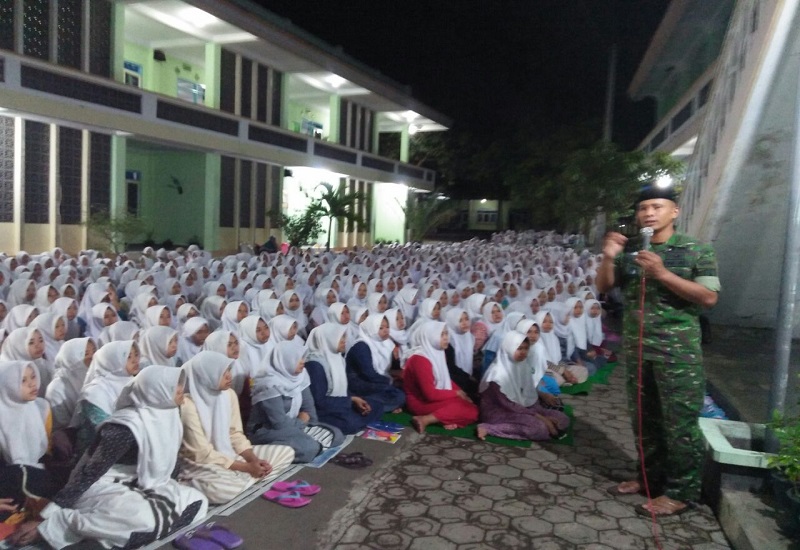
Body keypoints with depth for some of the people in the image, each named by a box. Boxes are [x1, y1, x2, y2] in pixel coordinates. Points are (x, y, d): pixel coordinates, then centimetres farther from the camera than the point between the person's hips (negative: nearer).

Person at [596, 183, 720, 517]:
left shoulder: (696, 251, -2)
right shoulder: (630, 252, 9)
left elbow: (709, 297, -11)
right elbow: (603, 288, 5)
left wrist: (663, 274, -20)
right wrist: (608, 259, -14)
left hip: (678, 351, -4)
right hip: (636, 349, 5)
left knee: (679, 423, 0)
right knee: (644, 418, 13)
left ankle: (682, 490, 12)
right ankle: (653, 477, 28)